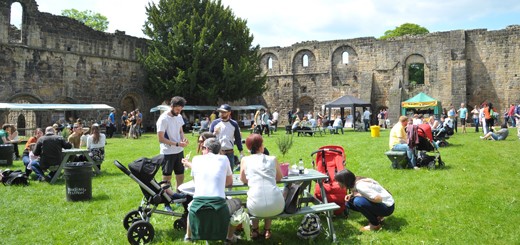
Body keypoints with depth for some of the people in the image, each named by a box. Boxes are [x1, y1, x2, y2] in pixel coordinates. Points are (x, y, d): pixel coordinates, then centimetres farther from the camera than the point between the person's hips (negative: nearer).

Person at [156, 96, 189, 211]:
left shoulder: (179, 116, 5)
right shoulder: (163, 119, -17)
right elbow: (161, 138, -18)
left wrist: (184, 138, -5)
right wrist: (177, 144, -23)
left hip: (179, 151, 7)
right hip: (168, 153, -7)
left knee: (180, 175, 15)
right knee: (167, 178, 2)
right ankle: (166, 203, 10)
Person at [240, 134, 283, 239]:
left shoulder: (245, 160, 6)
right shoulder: (273, 159, 9)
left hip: (256, 208, 0)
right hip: (277, 207, 0)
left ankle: (254, 230, 31)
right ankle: (267, 230, 32)